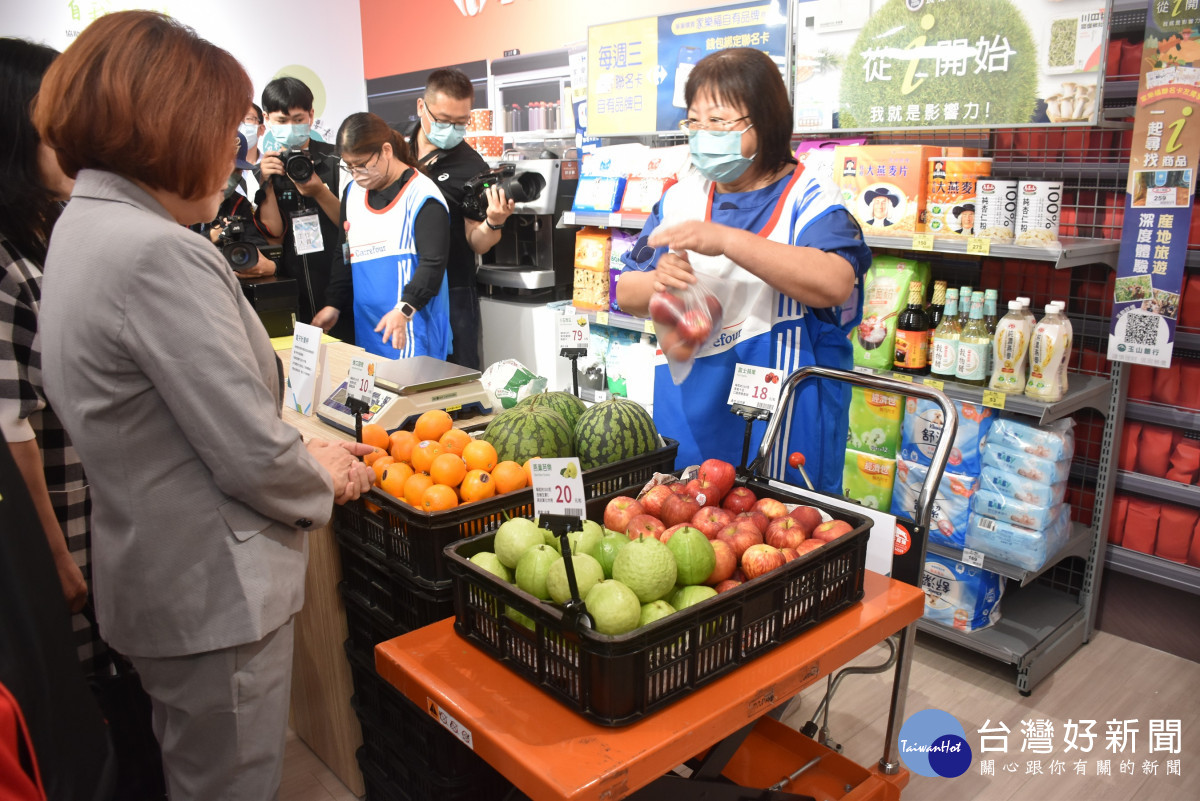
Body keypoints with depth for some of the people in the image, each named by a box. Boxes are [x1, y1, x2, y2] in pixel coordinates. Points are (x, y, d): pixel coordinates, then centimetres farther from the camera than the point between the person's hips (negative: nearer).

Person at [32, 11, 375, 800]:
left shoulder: (84, 226, 6)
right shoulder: (160, 254, -25)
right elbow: (255, 459, -24)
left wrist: (304, 449, 9)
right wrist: (329, 477, -4)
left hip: (155, 578, 10)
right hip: (216, 595, -10)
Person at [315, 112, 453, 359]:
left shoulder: (422, 196, -10)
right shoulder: (353, 192, 14)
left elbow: (433, 263, -16)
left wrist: (404, 309, -26)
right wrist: (334, 304, 16)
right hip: (366, 328, 7)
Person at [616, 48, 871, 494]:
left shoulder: (807, 198, -7)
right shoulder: (681, 198, 8)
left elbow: (835, 284, -27)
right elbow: (626, 293, 9)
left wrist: (727, 240, -31)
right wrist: (658, 282, -15)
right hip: (685, 414, 5)